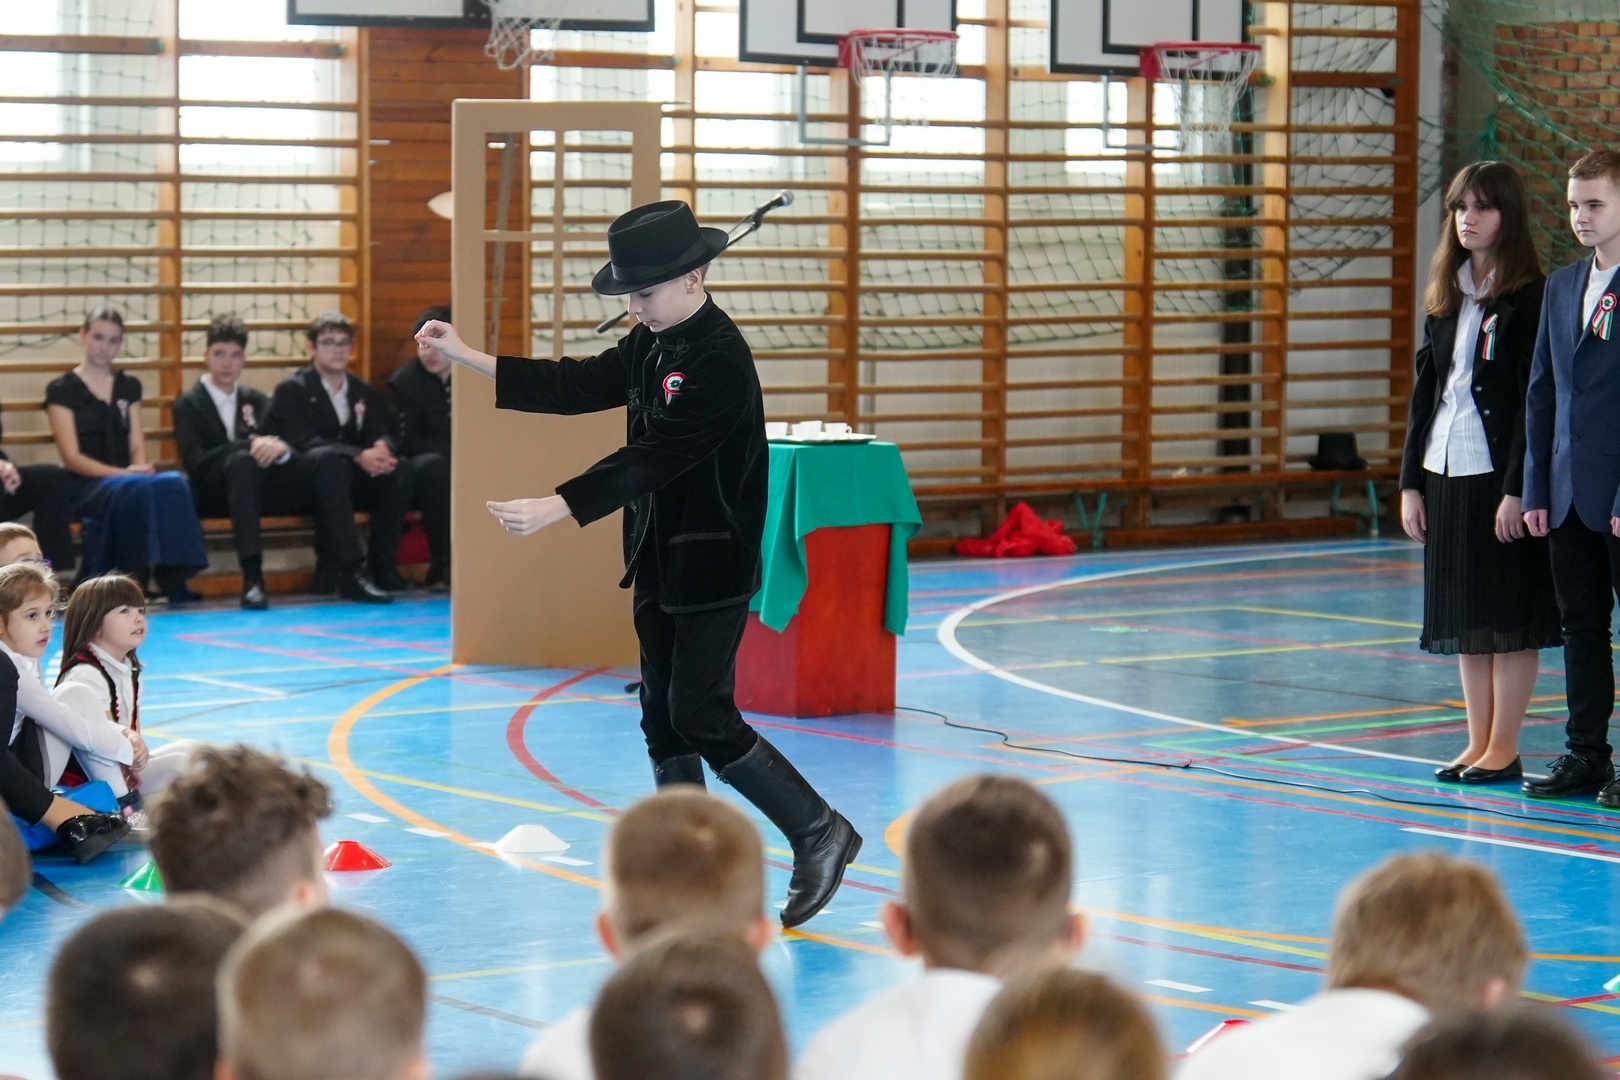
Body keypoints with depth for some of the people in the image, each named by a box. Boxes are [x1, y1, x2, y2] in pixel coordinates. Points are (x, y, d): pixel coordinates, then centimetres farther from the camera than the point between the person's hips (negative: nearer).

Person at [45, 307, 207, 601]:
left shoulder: (129, 386, 18)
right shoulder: (62, 390, 1)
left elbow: (137, 446, 12)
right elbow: (72, 457, -6)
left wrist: (140, 469, -13)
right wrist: (121, 474, -20)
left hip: (129, 480, 5)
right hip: (87, 486, -4)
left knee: (174, 483, -31)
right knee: (134, 490, -39)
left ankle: (172, 576, -31)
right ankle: (132, 578, -34)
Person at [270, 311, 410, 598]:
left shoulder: (365, 393, 19)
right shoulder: (291, 390, 2)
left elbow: (383, 434, 5)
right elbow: (303, 442, -14)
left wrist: (382, 448, -23)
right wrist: (360, 456, -29)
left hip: (357, 483, 5)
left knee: (400, 468, -26)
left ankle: (382, 565, -24)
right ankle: (350, 571, -49)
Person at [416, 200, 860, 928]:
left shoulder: (719, 359, -21)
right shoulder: (652, 345, 8)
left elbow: (656, 456, -26)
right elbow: (578, 387, 8)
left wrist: (558, 507, -32)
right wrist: (468, 359, 1)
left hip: (713, 567, -9)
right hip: (661, 562, 9)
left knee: (701, 718, -9)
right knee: (663, 718, 10)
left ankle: (820, 835, 5)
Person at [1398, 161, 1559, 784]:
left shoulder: (1532, 297, -8)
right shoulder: (1446, 299, 12)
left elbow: (1536, 401, -12)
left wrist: (1519, 490, -17)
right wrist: (1410, 481, 8)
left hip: (1503, 476, -7)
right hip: (1447, 475, 7)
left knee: (1509, 615, -2)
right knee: (1464, 618, 10)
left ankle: (1504, 750, 5)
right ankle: (1478, 744, 16)